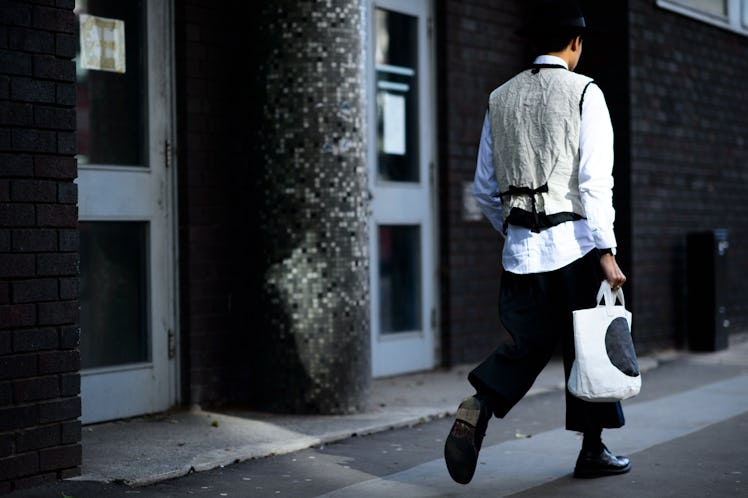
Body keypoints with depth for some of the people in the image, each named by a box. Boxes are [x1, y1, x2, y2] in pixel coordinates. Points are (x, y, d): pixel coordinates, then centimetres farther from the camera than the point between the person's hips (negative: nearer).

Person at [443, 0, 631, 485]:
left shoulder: (500, 98, 11)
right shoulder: (584, 93, -4)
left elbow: (485, 187, 14)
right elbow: (596, 181, -12)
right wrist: (606, 250, -12)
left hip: (520, 247, 4)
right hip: (573, 244, -4)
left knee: (529, 345, 12)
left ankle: (478, 407, -13)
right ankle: (593, 451, 19)